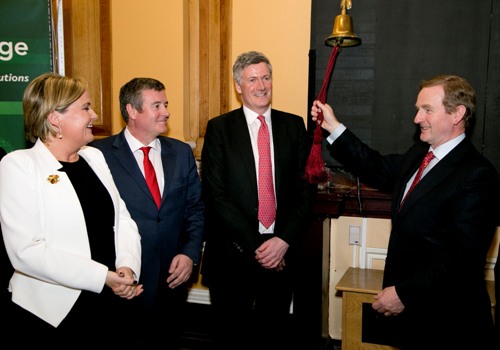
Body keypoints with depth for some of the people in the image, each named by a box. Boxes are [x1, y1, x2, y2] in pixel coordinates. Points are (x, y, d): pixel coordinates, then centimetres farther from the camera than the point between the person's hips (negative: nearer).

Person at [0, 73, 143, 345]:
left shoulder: (95, 157, 8)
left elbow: (122, 219, 5)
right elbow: (26, 251, -19)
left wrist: (127, 267, -13)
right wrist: (103, 277, -21)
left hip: (111, 304, 6)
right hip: (51, 314, -5)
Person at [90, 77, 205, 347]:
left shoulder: (182, 152, 7)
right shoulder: (99, 153, -7)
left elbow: (196, 209, 8)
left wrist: (190, 253, -5)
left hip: (173, 277, 4)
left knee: (167, 345, 17)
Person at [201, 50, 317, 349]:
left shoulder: (294, 126, 6)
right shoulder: (219, 128, -1)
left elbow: (307, 188, 2)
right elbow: (215, 194, -8)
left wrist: (284, 240, -10)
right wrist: (254, 246, -12)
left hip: (282, 251, 2)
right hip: (233, 254, -1)